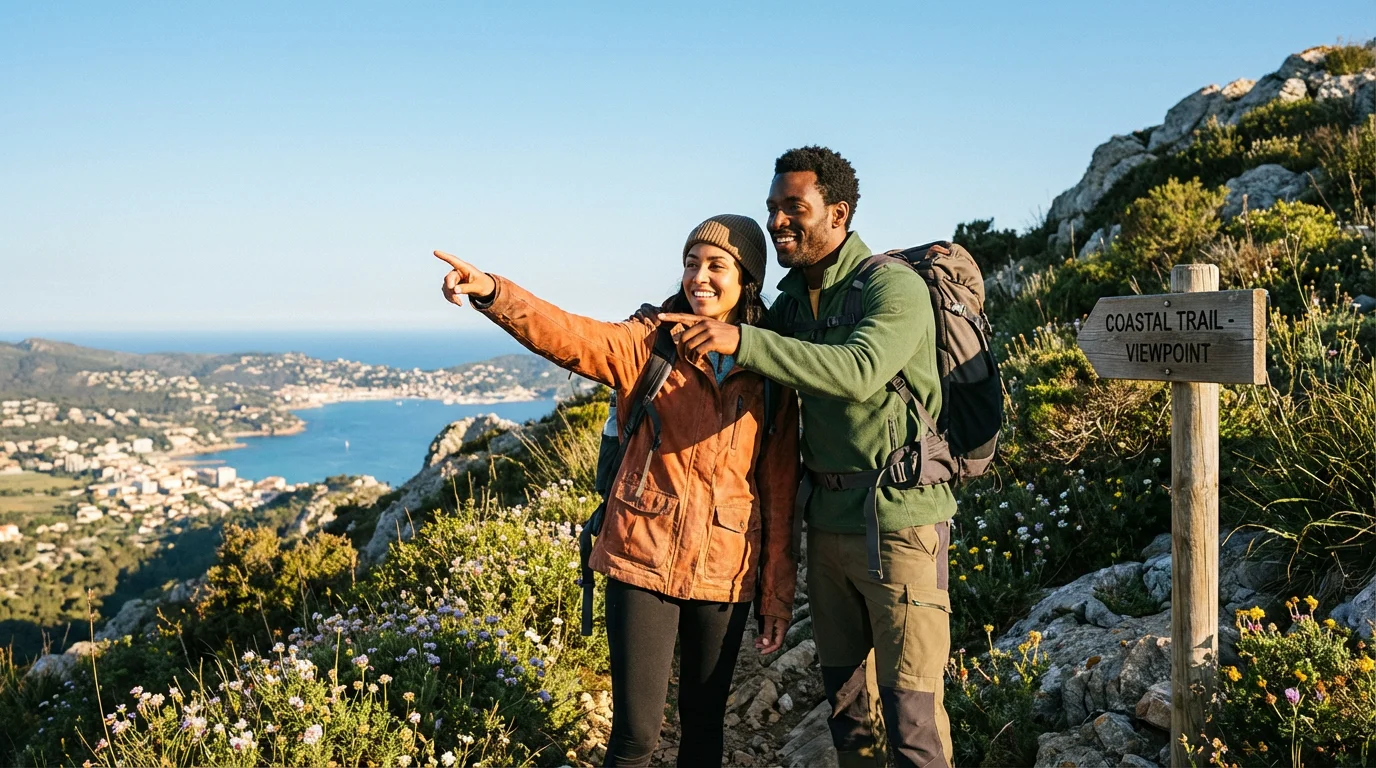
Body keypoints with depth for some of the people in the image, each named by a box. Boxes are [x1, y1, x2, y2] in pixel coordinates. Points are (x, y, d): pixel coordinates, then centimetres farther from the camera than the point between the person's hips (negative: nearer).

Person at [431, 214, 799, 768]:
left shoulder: (771, 374, 2)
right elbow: (569, 337, -19)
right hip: (644, 561, -1)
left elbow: (780, 491, 4)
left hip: (725, 574, 2)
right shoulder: (650, 343, -1)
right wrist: (492, 293, -37)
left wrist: (777, 595, 6)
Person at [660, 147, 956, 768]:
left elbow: (859, 372, -32)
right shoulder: (794, 297, 10)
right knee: (843, 699, 17)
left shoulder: (894, 287, -14)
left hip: (898, 520, -7)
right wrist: (675, 326, 4)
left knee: (911, 714, -4)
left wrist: (741, 340, -37)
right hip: (828, 518, 8)